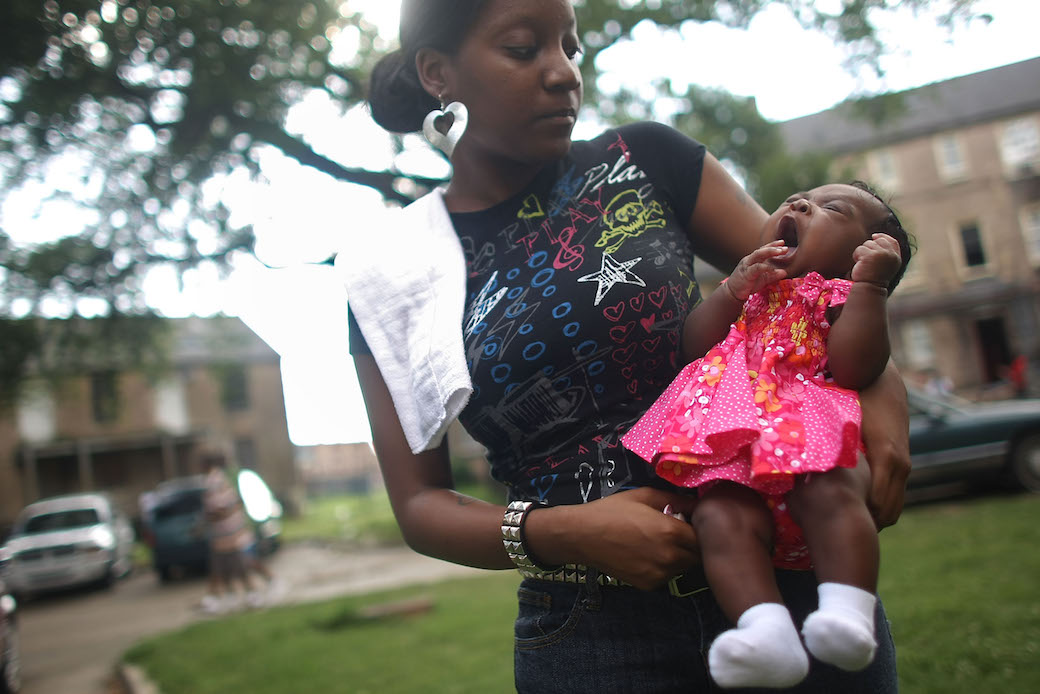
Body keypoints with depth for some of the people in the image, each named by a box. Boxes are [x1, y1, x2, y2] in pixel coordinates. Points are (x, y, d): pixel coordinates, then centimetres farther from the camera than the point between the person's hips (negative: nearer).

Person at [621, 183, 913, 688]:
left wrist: (868, 282, -2)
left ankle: (849, 615, -42)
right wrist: (733, 291, 7)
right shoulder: (749, 291, 34)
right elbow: (692, 348, 19)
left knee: (829, 491, -36)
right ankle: (766, 629, -45)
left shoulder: (840, 298, 19)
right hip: (733, 447, 2)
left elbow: (856, 369, -2)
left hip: (810, 429, -2)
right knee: (721, 516, -29)